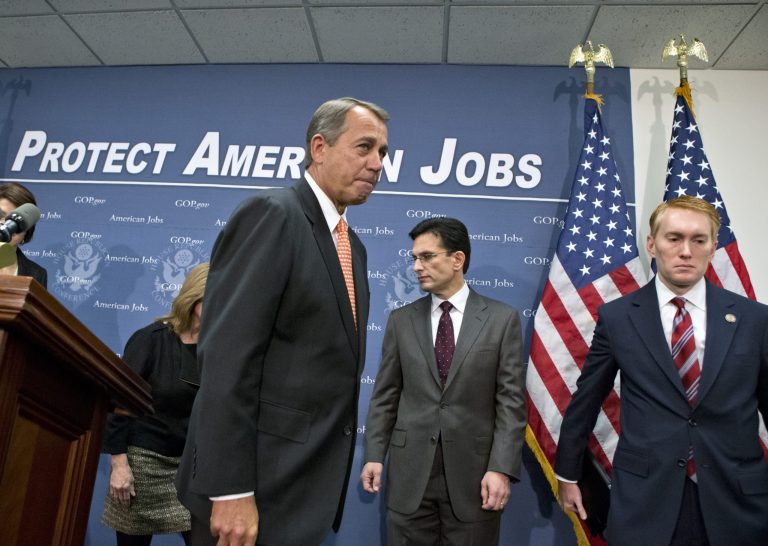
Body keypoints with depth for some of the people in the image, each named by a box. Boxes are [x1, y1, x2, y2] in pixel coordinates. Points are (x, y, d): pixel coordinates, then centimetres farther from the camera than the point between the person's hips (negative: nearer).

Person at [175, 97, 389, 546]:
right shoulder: (271, 214, -13)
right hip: (259, 487, -8)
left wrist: (333, 477, 16)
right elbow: (227, 357, -20)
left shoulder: (353, 246, 14)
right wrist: (231, 490, -23)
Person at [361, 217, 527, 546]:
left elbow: (511, 400, -4)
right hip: (409, 472, 2)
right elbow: (385, 396, 7)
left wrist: (502, 468, -11)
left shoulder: (502, 319, 0)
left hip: (474, 472, -1)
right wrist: (374, 455, 0)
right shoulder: (401, 320, 6)